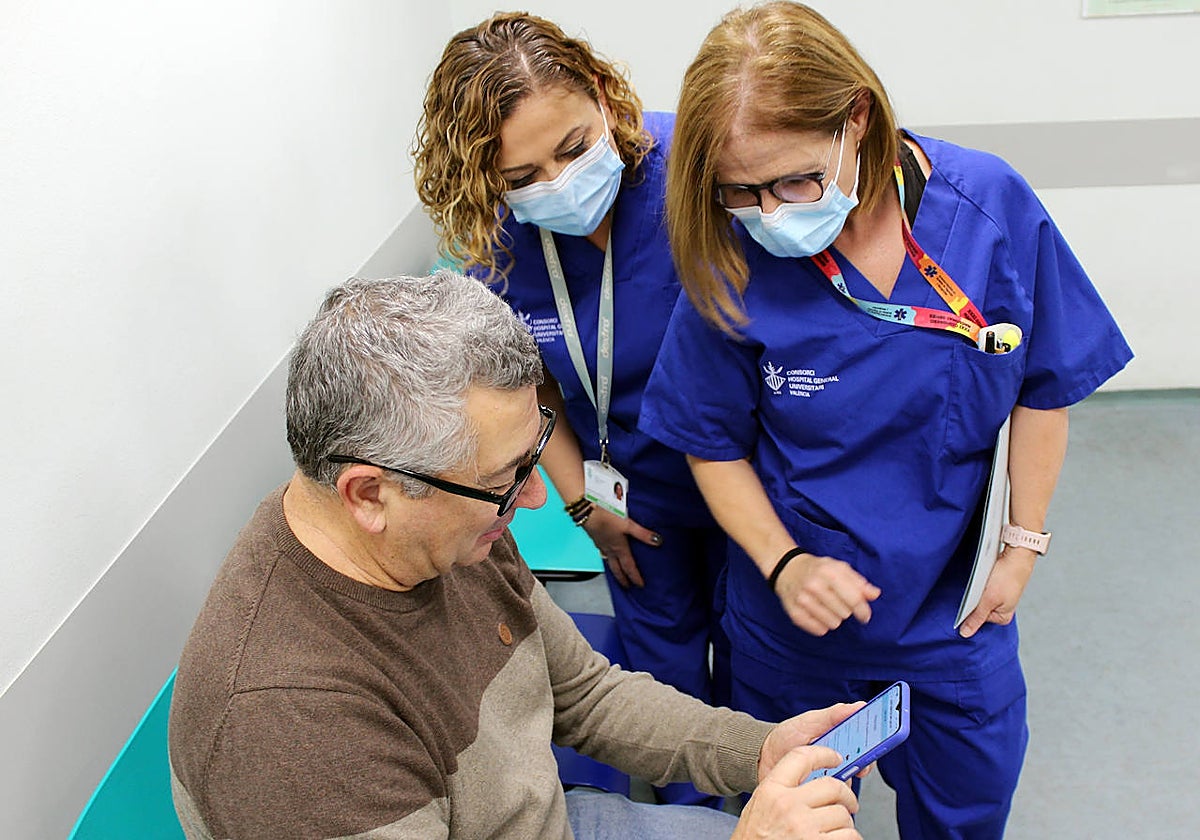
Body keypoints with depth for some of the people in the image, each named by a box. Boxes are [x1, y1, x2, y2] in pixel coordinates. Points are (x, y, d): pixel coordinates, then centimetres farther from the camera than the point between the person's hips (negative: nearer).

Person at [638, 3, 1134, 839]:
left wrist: (1023, 543, -4)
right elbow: (716, 446, -9)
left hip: (955, 610, 1)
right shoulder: (732, 264, -21)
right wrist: (784, 564, -19)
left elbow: (1043, 387, -5)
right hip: (794, 612, -1)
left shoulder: (991, 206, -18)